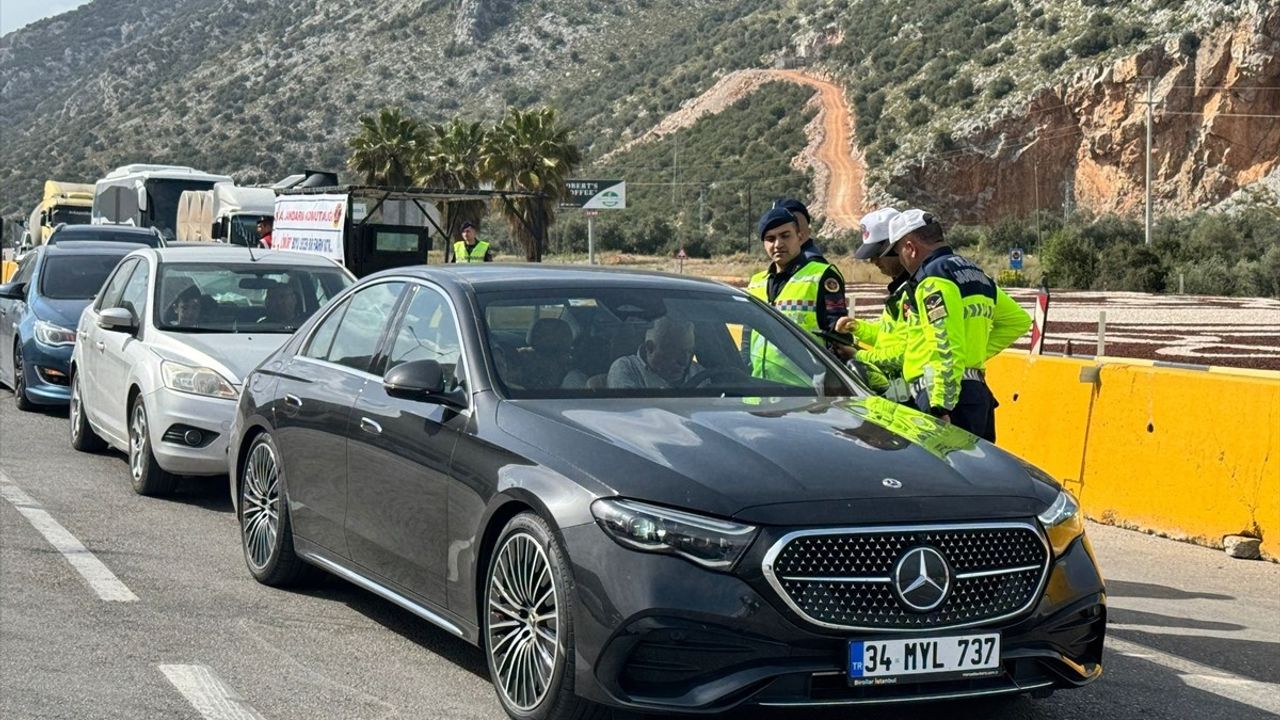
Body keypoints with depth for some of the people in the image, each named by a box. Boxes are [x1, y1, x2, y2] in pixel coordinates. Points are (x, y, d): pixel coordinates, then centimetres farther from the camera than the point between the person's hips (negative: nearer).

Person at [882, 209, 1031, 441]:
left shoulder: (932, 279, -11)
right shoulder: (975, 274, 19)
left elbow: (946, 347, -20)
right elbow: (1019, 320, 28)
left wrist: (940, 407, -22)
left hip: (946, 396, -10)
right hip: (978, 391, 10)